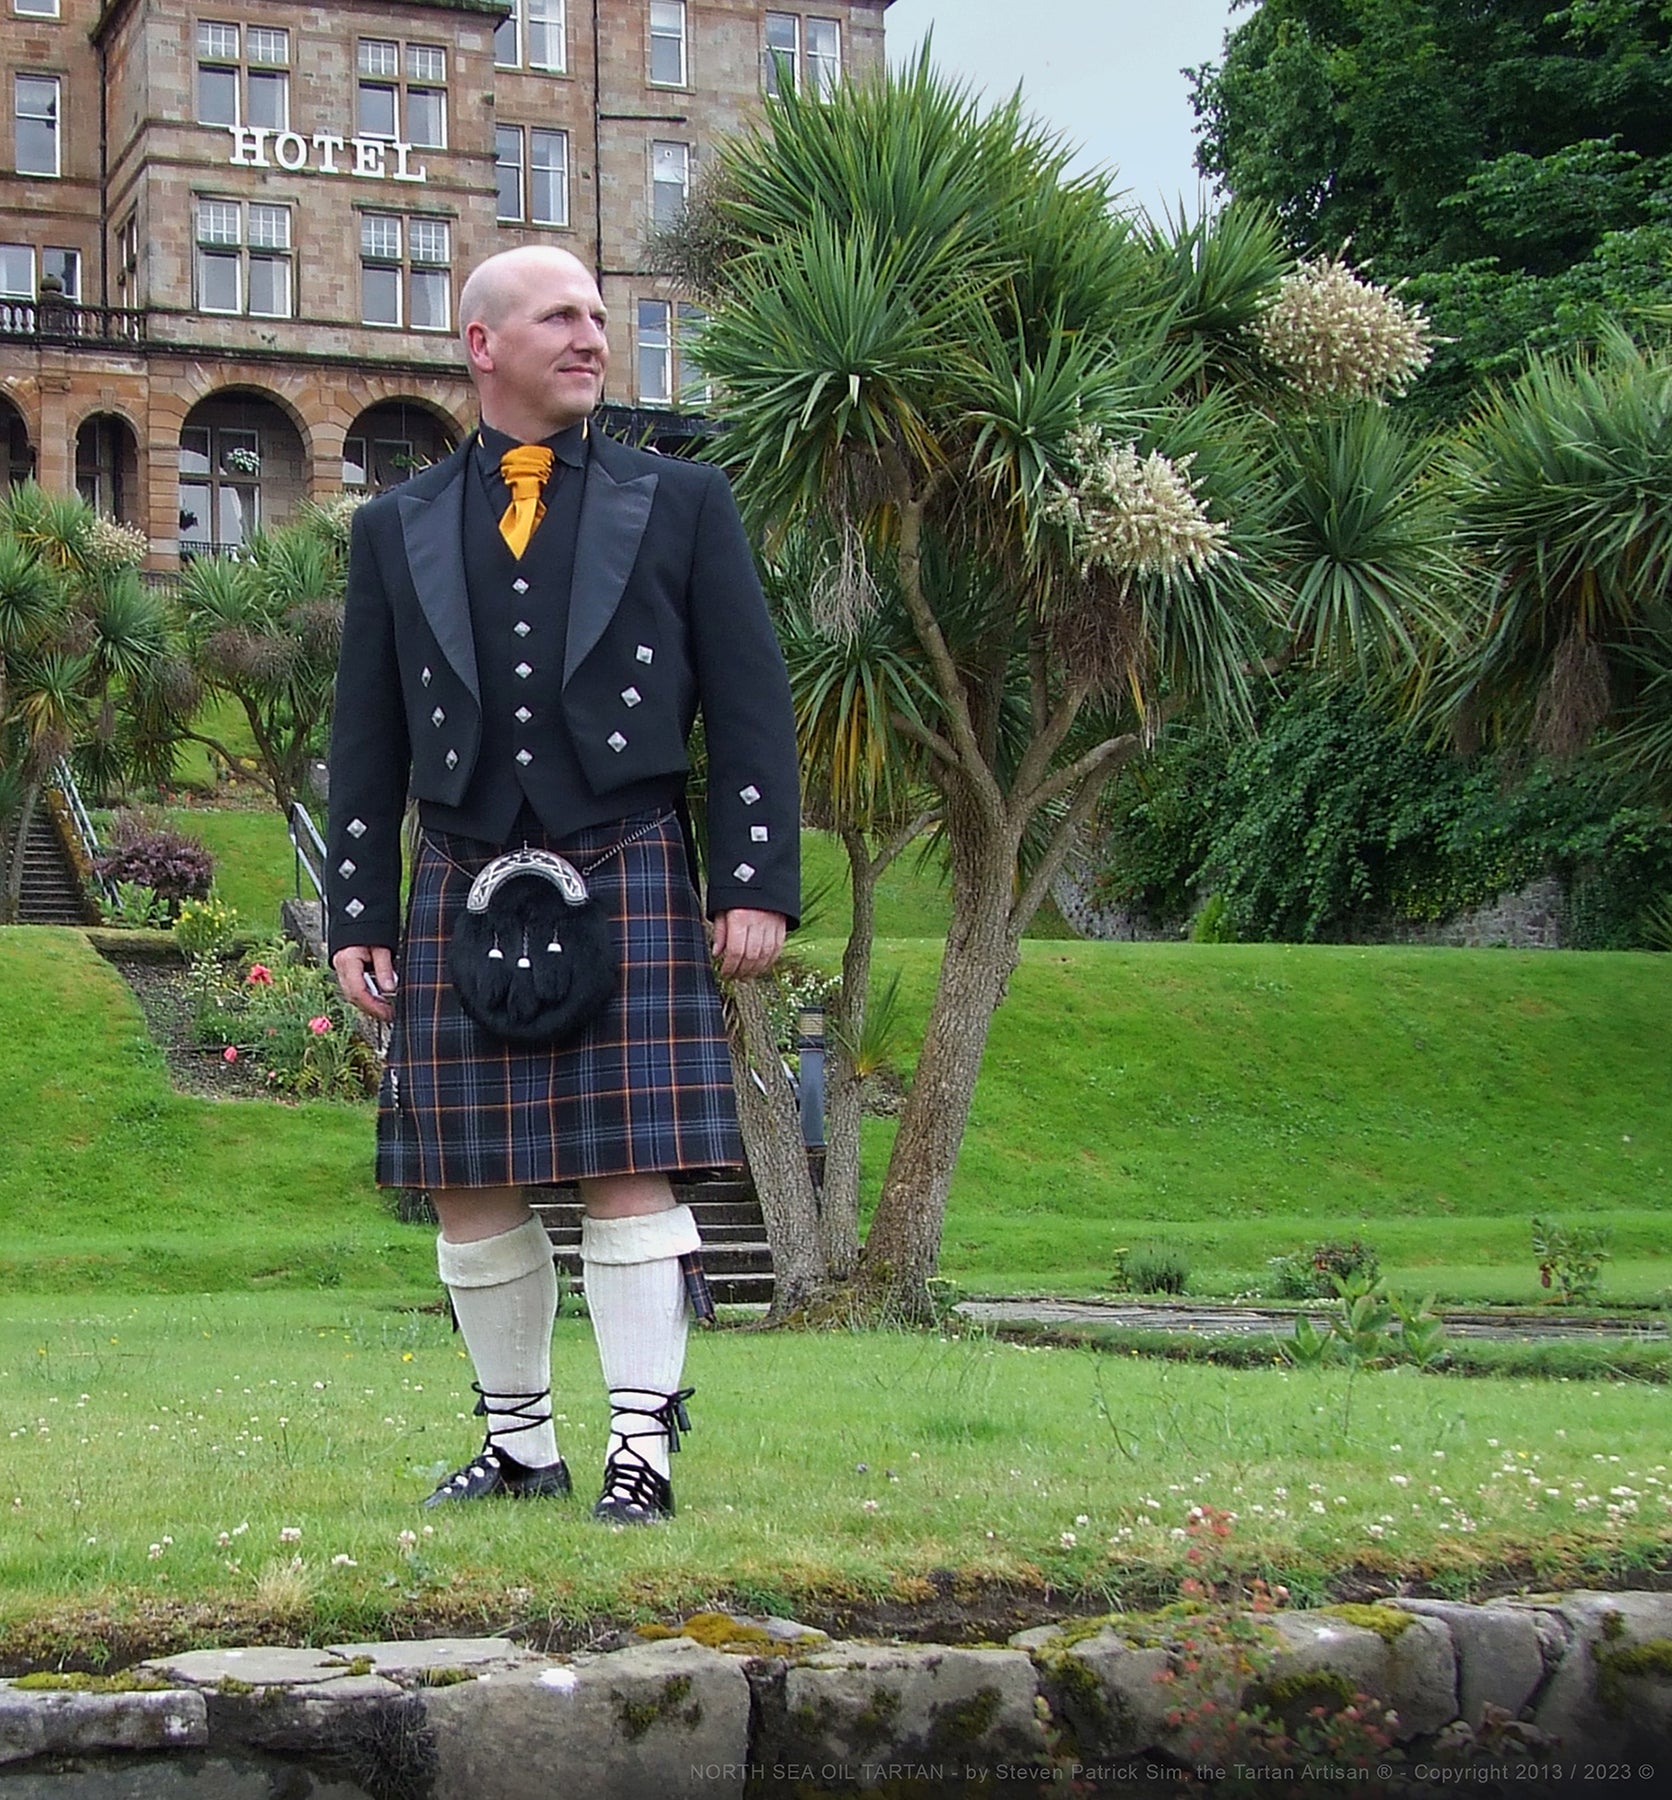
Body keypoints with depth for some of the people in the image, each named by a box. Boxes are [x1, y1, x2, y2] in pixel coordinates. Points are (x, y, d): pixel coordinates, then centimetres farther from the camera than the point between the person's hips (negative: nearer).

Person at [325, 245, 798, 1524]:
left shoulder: (682, 504, 8)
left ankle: (643, 1448, -2)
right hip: (464, 887, 2)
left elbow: (751, 711, 4)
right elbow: (368, 746, 12)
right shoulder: (399, 531, 12)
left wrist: (759, 885, -5)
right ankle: (519, 1443, 17)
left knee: (630, 1170, -7)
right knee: (471, 1189, 4)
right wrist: (358, 918, 6)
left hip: (628, 877, -2)